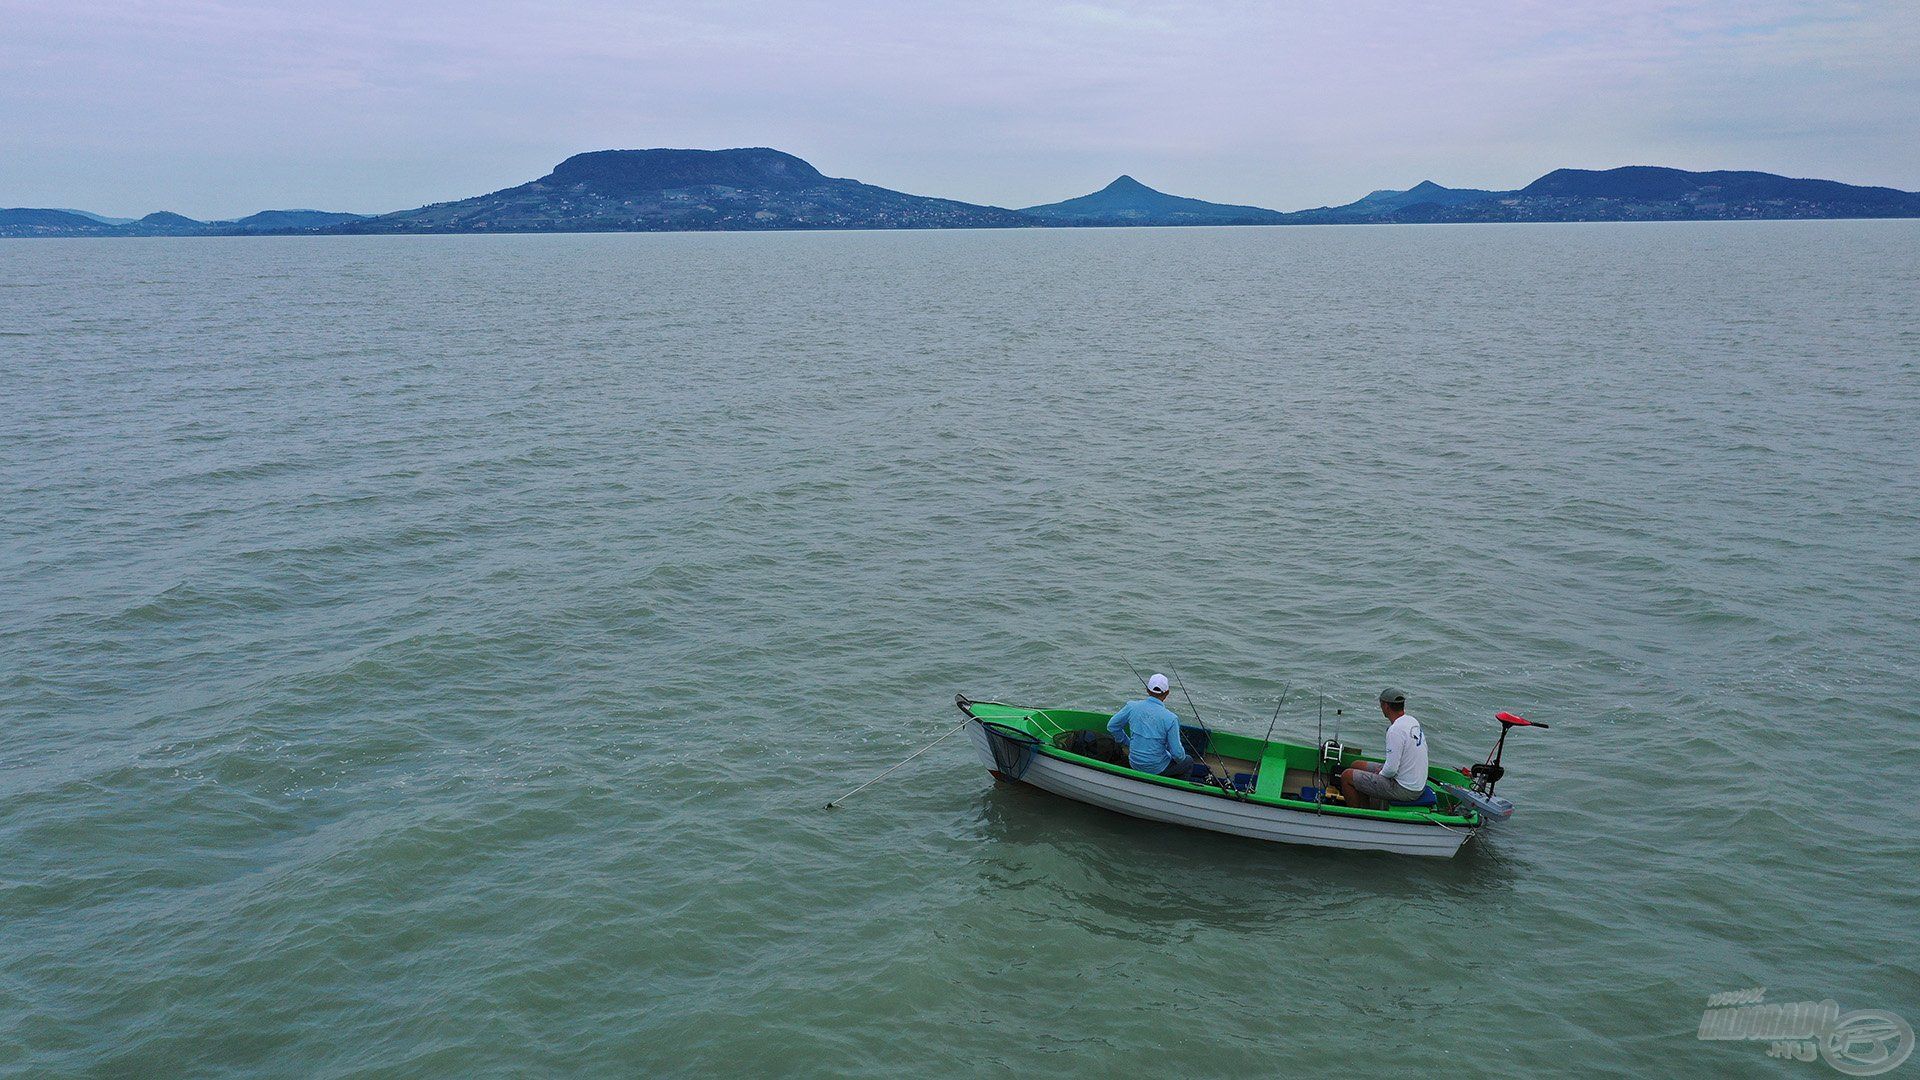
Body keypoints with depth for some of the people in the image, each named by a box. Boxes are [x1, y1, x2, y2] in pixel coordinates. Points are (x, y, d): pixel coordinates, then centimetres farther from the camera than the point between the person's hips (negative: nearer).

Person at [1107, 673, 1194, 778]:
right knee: (1189, 762, 23)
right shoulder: (1171, 719, -21)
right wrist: (1181, 758, 7)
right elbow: (1177, 753, -17)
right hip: (1157, 768, -5)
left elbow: (1111, 726, 2)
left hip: (1134, 763, 5)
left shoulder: (1131, 706, -10)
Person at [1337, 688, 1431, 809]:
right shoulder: (1413, 721, 5)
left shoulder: (1395, 730, -26)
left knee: (1347, 776, -5)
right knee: (1356, 766, 20)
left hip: (1404, 790, -10)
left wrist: (1379, 775, -5)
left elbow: (1391, 769, -26)